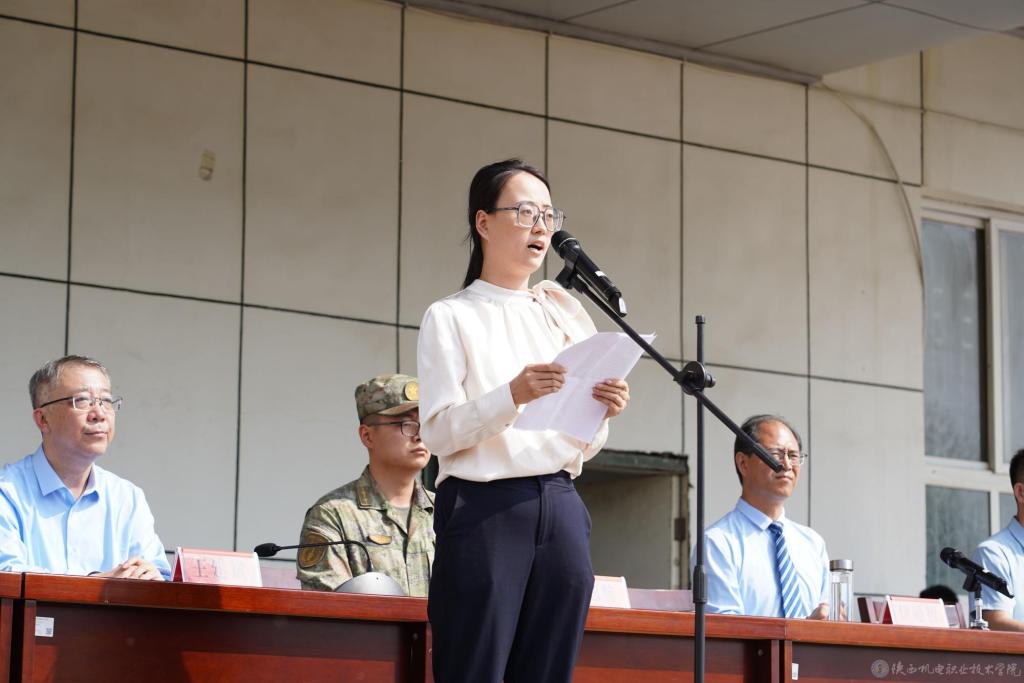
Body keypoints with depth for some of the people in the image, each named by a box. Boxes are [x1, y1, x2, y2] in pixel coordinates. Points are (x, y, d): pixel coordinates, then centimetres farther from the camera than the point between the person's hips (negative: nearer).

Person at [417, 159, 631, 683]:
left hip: (561, 508, 5)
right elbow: (438, 431, -8)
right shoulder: (451, 317, 4)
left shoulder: (562, 315, 17)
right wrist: (512, 397, -22)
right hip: (484, 507, -5)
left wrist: (602, 412, -5)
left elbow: (582, 448, 17)